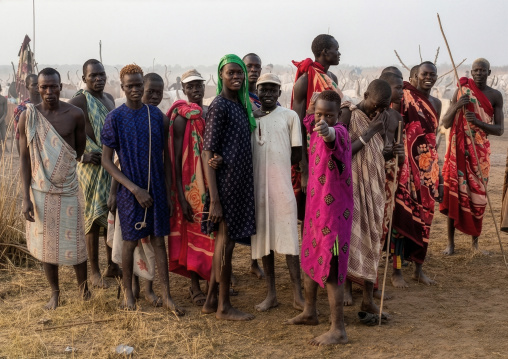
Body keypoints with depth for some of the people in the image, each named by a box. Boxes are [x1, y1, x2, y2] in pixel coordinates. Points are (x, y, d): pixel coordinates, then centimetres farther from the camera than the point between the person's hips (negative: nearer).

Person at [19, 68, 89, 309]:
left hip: (68, 188, 0)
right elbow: (24, 159, -4)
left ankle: (83, 285, 28)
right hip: (41, 190, 1)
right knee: (46, 243, 9)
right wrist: (26, 197, -8)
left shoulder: (75, 114, -7)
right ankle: (55, 292, 24)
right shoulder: (27, 117, -6)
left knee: (74, 240, 6)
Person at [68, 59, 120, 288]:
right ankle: (94, 271, 10)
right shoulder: (78, 102, -11)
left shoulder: (109, 99, 12)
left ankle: (112, 265, 25)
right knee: (94, 218, 0)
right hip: (92, 167, -7)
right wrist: (82, 155, -21)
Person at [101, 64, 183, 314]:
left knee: (159, 240, 5)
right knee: (131, 241, 6)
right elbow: (106, 160, -8)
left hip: (156, 189, 2)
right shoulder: (115, 118, -6)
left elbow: (165, 157, 8)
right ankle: (128, 291, 24)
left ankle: (166, 296, 9)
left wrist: (168, 193, 4)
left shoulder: (157, 116, 3)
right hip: (130, 190, -2)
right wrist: (135, 189, -15)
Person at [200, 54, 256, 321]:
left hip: (241, 183, 9)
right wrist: (214, 199, -20)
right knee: (226, 242, 0)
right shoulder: (219, 105, -11)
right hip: (226, 183, -9)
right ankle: (224, 306, 12)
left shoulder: (241, 104, 14)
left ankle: (211, 302, 24)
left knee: (225, 241, 14)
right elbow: (208, 153, -16)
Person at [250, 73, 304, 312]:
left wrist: (275, 164, 0)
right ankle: (271, 294, 17)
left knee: (288, 238, -4)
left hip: (281, 185, -3)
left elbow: (297, 154, 3)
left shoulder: (289, 116, 4)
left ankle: (297, 295, 2)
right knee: (263, 238, 8)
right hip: (257, 186, 3)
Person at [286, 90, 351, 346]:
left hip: (334, 210, -9)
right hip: (315, 207, 9)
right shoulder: (315, 127, 4)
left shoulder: (339, 131, -20)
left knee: (330, 269, -8)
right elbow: (305, 121, 32)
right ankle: (310, 312, 38)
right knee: (310, 260, 21)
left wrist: (327, 131, -68)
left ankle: (338, 330, 0)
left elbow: (333, 135, -50)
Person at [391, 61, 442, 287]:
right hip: (408, 164, -6)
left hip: (428, 166, 6)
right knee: (402, 215, -3)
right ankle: (396, 270, 7)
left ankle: (418, 268, 22)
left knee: (424, 216, 11)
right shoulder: (405, 95, -5)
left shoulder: (436, 103, 15)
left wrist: (438, 174, 19)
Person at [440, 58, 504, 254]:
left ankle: (476, 241, 12)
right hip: (459, 149, 0)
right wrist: (456, 107, -19)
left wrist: (478, 122, -20)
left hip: (480, 151, 0)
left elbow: (500, 129, -3)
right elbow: (445, 124, -1)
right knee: (454, 192, -2)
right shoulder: (460, 92, 2)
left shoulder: (495, 95, 1)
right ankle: (451, 242, 4)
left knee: (477, 194, 1)